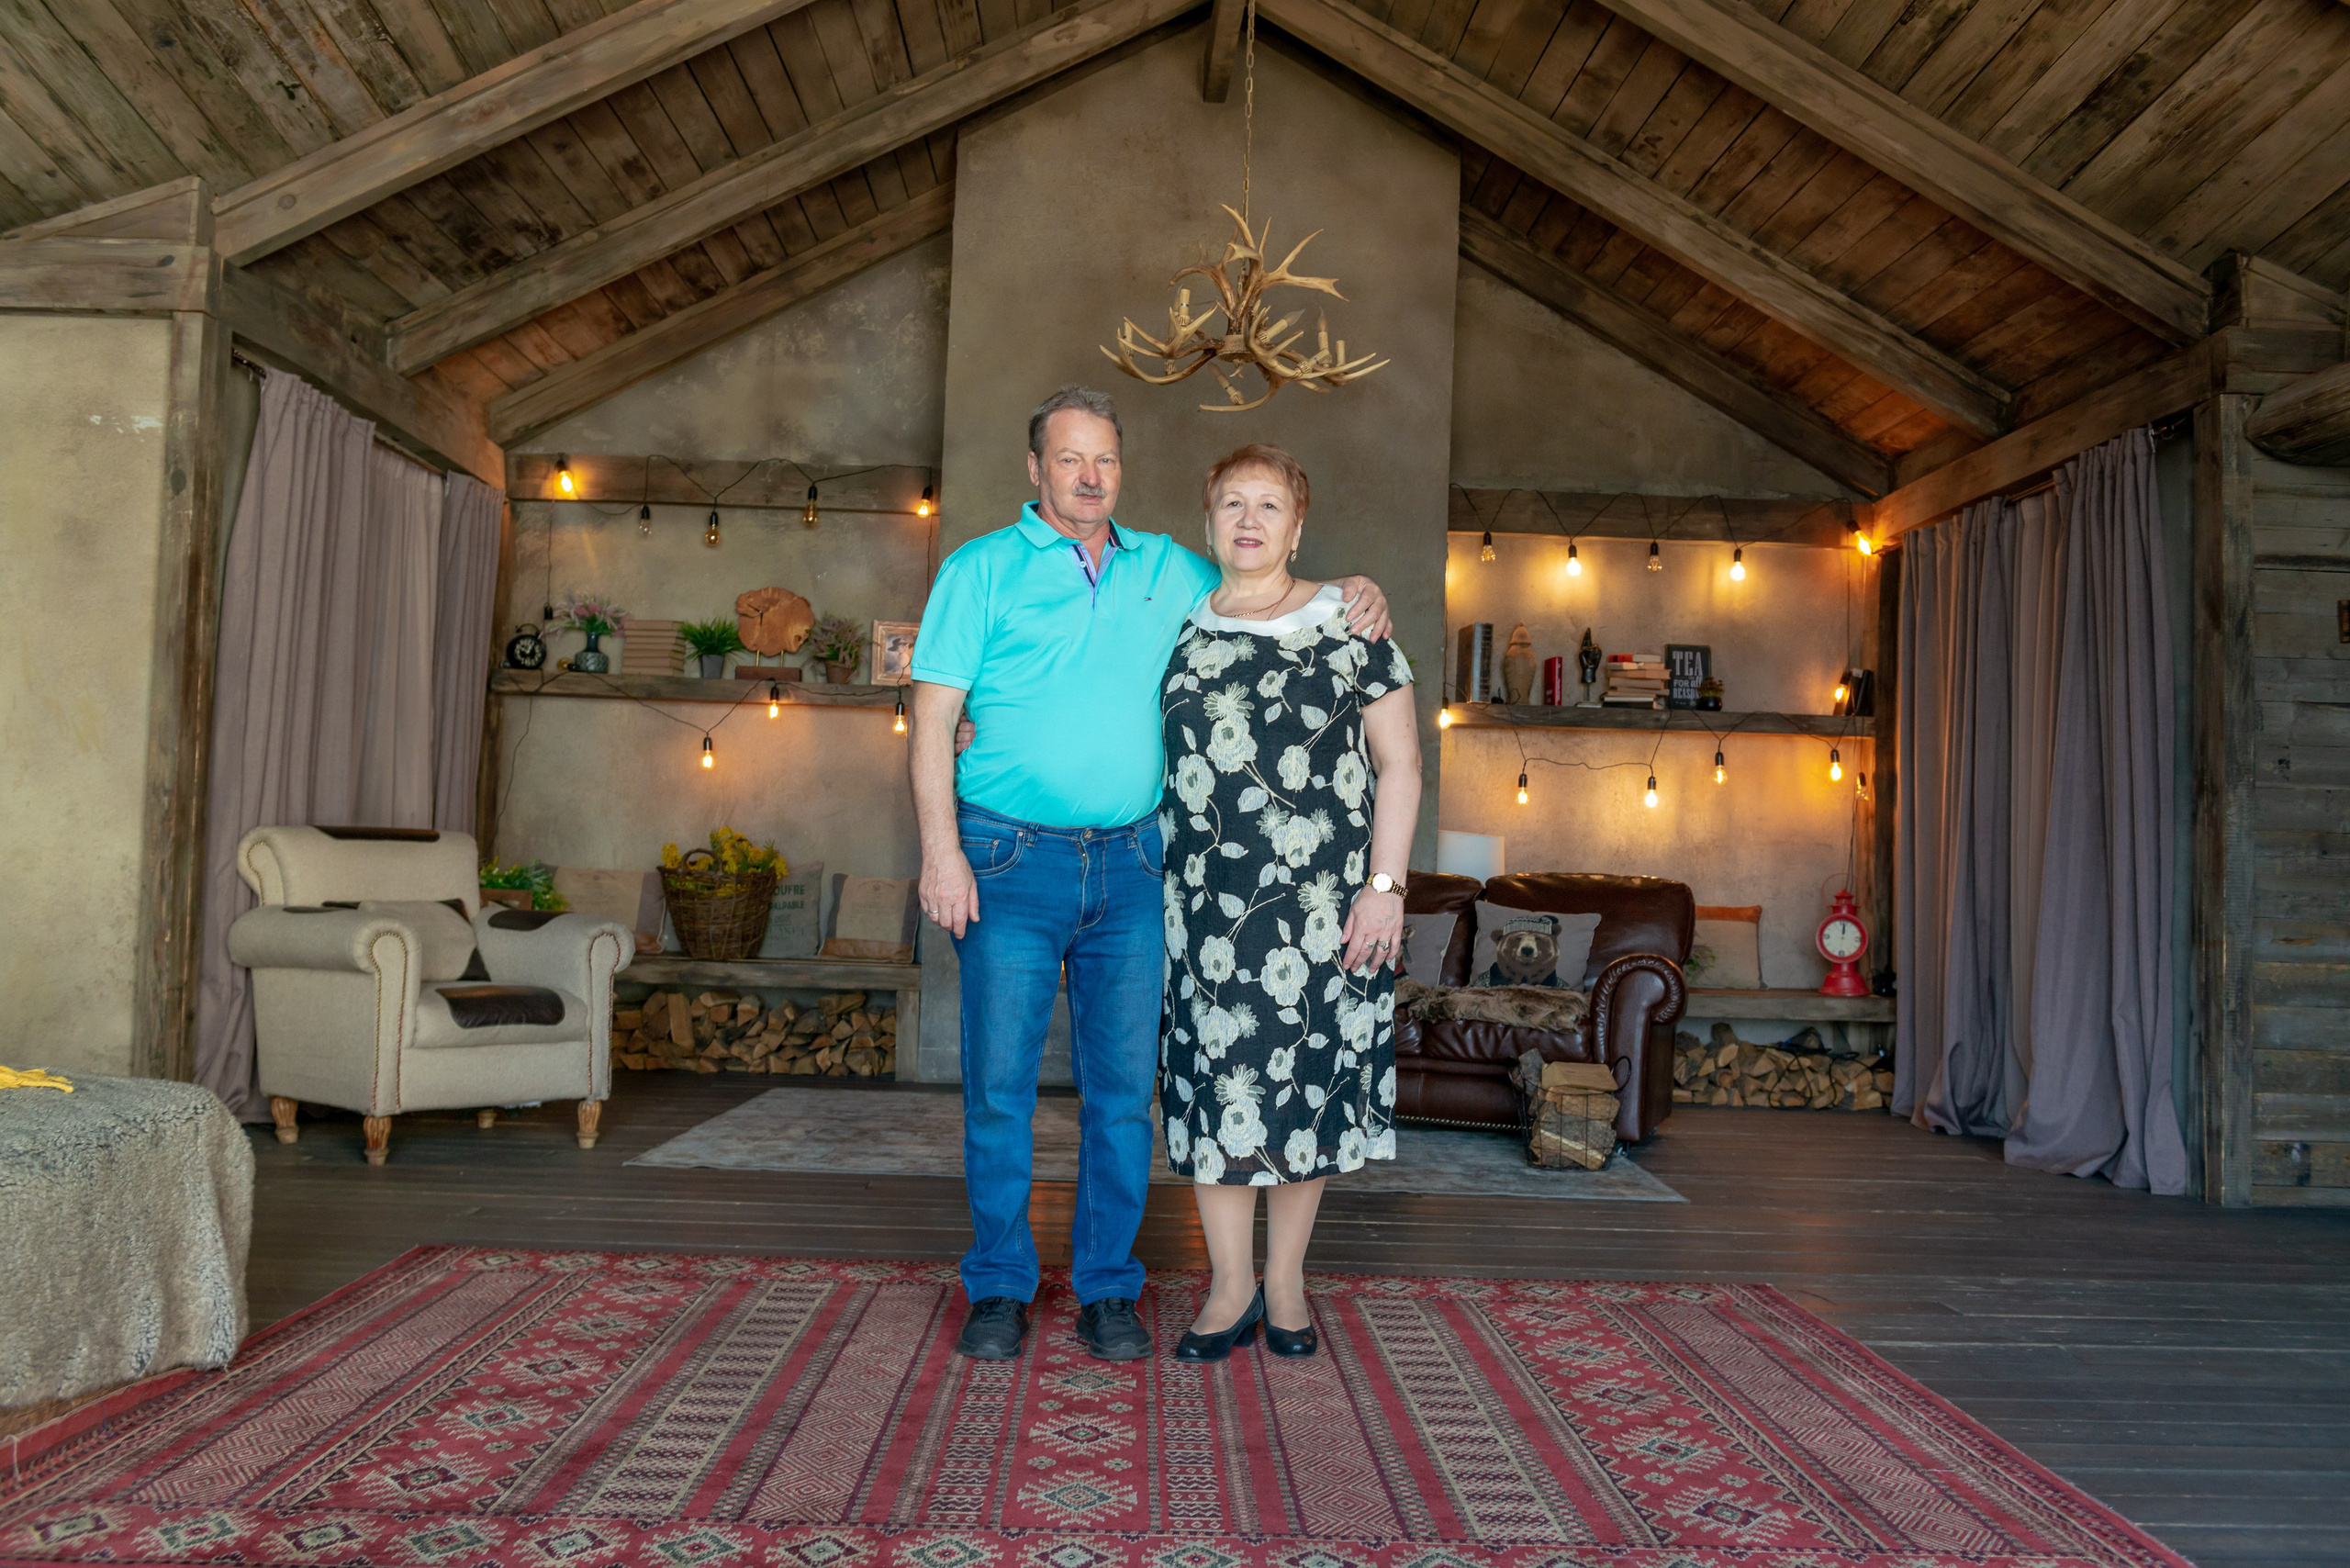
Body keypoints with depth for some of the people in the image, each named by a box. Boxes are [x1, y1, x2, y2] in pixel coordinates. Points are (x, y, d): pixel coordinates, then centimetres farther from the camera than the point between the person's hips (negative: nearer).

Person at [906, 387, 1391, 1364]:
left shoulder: (1166, 569, 14)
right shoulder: (981, 570, 3)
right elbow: (933, 718, -2)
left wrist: (1349, 596, 5)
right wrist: (941, 850, -12)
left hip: (1130, 862, 3)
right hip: (1013, 857, -3)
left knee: (1124, 1085, 5)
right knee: (999, 1083, 1)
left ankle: (1107, 1289, 18)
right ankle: (999, 1287, 17)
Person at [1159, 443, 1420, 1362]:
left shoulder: (1348, 625, 2)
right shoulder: (1179, 633, 11)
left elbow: (1399, 764, 0)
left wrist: (1385, 885, -8)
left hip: (1320, 900, -2)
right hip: (1206, 899, 2)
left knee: (1307, 1075, 4)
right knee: (1216, 1080, 3)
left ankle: (1285, 1283, 20)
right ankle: (1230, 1287, 17)